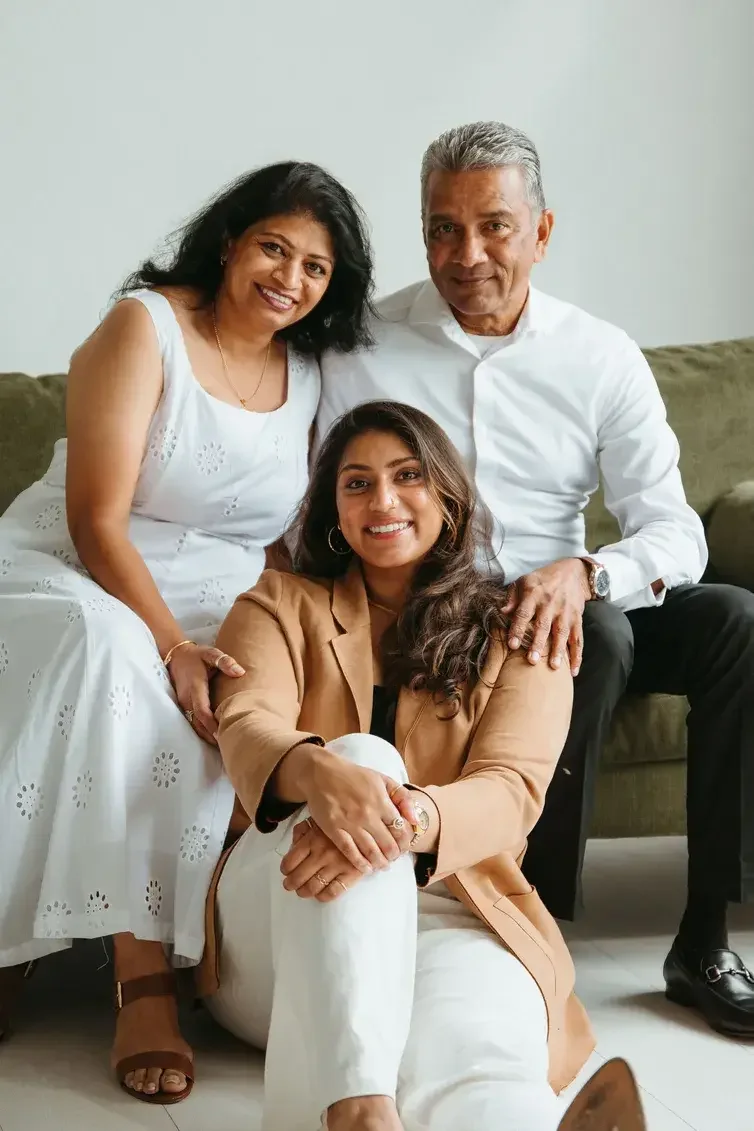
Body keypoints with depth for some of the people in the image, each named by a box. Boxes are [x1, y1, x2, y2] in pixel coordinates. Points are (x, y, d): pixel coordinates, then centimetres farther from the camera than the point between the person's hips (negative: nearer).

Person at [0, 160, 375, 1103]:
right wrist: (173, 645, -28)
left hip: (221, 600, 4)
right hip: (76, 579, -4)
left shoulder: (310, 373, 9)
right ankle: (147, 972, -32)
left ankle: (146, 970, -27)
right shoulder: (146, 326, -8)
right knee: (112, 656, -37)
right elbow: (96, 517, -16)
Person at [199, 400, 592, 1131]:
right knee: (366, 754, -34)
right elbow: (246, 726, -6)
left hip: (448, 910, 0)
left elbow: (513, 788, -4)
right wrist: (320, 772, -33)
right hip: (277, 922, 0)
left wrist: (411, 821, -29)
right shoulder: (280, 604, 16)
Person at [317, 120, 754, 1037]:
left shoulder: (600, 358, 1)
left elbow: (674, 533, -7)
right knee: (598, 636, -31)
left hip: (559, 608, 3)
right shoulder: (362, 349, -3)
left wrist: (582, 574, -29)